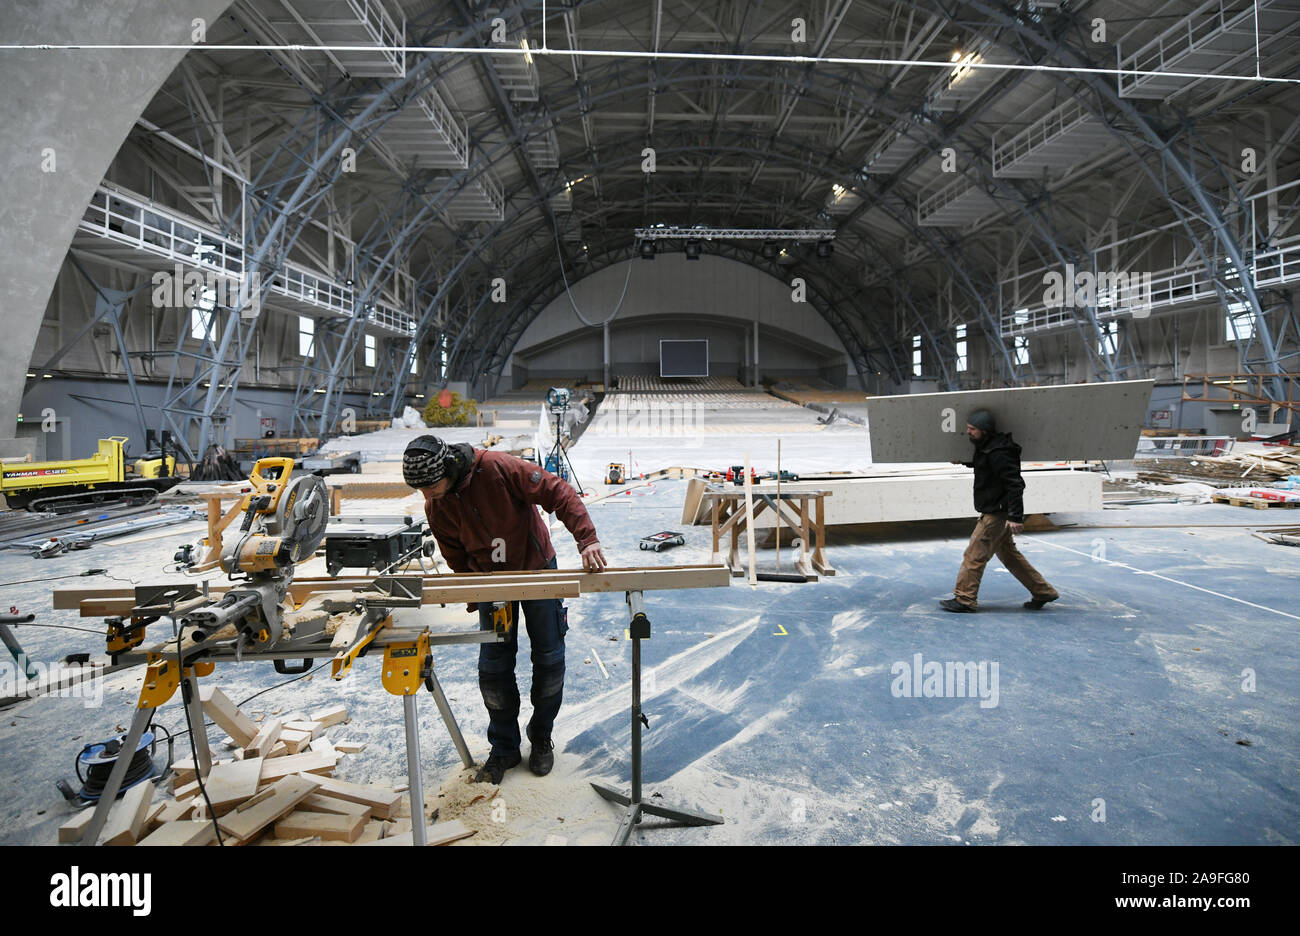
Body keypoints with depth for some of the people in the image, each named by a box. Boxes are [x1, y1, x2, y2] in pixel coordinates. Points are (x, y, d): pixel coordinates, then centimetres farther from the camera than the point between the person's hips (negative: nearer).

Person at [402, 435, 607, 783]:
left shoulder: (498, 468, -27)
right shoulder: (435, 509, -10)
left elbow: (558, 494, -26)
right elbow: (458, 558, 4)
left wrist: (586, 540, -33)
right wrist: (475, 600, 2)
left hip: (537, 569, -3)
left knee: (549, 657, 5)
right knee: (493, 666, 1)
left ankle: (541, 737, 26)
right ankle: (504, 749, 19)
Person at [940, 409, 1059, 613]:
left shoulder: (998, 453, -21)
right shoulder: (985, 448, 10)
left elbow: (1015, 484, -25)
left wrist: (1016, 517, -27)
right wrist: (964, 462, 19)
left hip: (996, 514, -10)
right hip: (994, 512, 10)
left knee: (974, 555, -4)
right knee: (1009, 554, 18)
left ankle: (964, 599, 4)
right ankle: (1043, 592, 27)